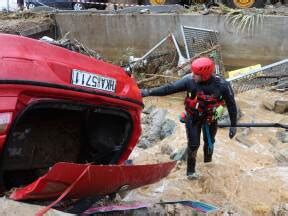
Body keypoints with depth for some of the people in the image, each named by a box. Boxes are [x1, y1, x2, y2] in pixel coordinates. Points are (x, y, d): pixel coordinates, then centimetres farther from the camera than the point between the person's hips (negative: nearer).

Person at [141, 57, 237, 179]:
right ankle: (191, 171, 24)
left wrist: (233, 125, -9)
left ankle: (208, 160, 49)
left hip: (211, 118, 1)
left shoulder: (222, 85, -27)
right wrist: (149, 92, -26)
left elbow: (231, 105, -15)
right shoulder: (189, 80, -27)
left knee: (209, 142, 20)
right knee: (193, 145, 3)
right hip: (193, 117, -1)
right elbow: (169, 88, -22)